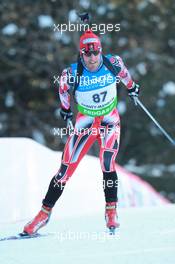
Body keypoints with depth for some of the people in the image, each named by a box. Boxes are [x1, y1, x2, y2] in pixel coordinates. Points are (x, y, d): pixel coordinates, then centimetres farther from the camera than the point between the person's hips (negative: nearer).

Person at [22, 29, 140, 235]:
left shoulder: (113, 63, -17)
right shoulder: (72, 73, -21)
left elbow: (123, 72, 8)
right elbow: (63, 86, 3)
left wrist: (131, 86, 26)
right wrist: (65, 108, 17)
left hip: (110, 121, 0)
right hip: (85, 122, 0)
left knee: (107, 165, -21)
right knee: (66, 169, -3)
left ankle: (111, 211, -7)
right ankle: (45, 212, 9)